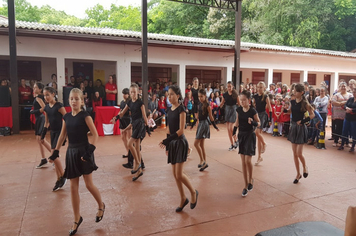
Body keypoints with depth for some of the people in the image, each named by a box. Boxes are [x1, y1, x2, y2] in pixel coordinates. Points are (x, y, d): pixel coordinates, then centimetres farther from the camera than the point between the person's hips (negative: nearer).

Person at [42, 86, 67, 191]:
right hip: (53, 132, 7)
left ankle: (63, 176, 5)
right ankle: (59, 179, 20)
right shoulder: (46, 107, 8)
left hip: (60, 132, -7)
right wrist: (43, 135, 15)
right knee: (54, 157, 9)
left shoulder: (59, 106, -12)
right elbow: (47, 122, 16)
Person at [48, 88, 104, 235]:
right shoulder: (66, 117, 6)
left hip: (83, 151, -5)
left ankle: (101, 205, 32)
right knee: (73, 187, 8)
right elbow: (62, 135, 15)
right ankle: (77, 219, 22)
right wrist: (56, 151, 11)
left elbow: (95, 134, -14)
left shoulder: (85, 116, -10)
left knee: (89, 185, 3)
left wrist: (90, 150, -23)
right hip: (71, 152, 5)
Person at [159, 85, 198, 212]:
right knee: (175, 174, 10)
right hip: (172, 143, 7)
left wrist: (167, 140, -25)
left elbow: (181, 130, -19)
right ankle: (183, 199, 26)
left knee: (179, 174, -7)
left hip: (180, 142, -7)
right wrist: (167, 145, 14)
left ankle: (193, 192, 19)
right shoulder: (169, 109, 9)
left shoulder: (181, 109, -12)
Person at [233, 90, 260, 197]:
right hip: (241, 135, 5)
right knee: (243, 162, 6)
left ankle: (250, 179, 19)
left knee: (248, 160, -10)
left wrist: (253, 122, -23)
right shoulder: (239, 110, 1)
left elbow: (259, 123, -3)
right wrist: (234, 130, 3)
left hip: (250, 136, -4)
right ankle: (246, 185, 17)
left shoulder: (253, 111, -12)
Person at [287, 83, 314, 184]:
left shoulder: (304, 103, -10)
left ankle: (305, 167, 26)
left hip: (301, 128, -5)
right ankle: (298, 174, 22)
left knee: (299, 153, -7)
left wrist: (303, 121, -14)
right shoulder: (292, 102, 5)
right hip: (293, 127, 6)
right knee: (294, 153, 9)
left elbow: (312, 115, -6)